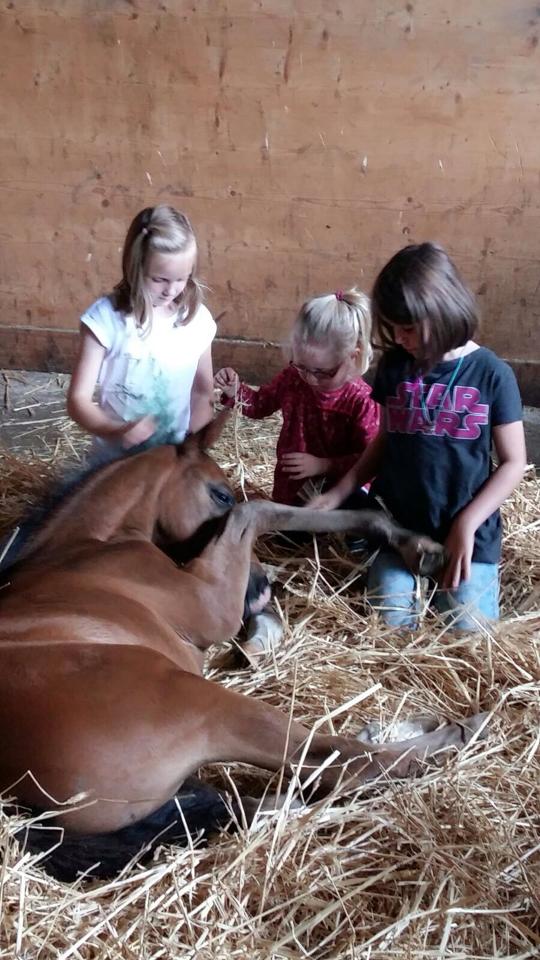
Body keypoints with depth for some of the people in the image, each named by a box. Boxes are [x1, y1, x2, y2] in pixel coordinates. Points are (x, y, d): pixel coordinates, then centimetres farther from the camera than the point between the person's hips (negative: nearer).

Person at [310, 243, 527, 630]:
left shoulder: (491, 374, -11)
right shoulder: (394, 366, -2)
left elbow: (513, 462, -6)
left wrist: (466, 525, -15)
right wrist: (340, 492, -1)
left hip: (468, 532, -2)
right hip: (397, 525, 2)